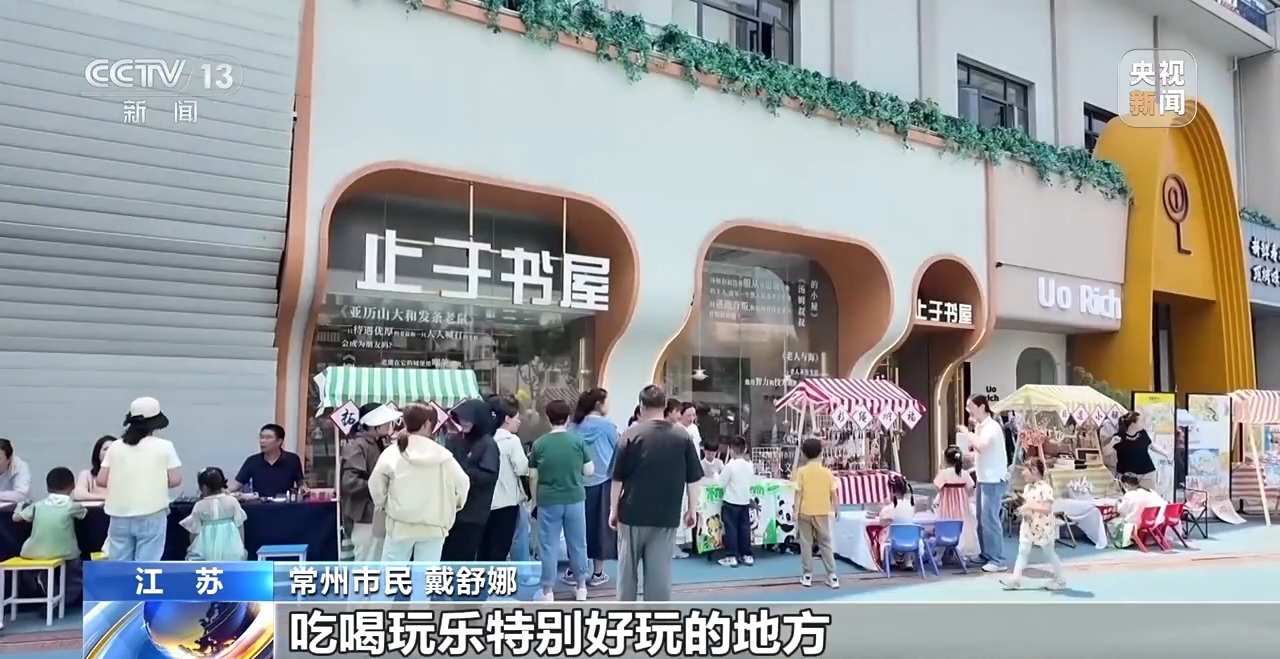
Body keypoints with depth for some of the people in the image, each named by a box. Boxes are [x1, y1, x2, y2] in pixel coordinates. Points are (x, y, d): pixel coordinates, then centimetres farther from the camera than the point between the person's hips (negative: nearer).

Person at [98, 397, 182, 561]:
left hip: (120, 516, 3)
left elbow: (101, 480, 3)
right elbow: (175, 480, -7)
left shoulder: (115, 447, 4)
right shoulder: (164, 446, -4)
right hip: (151, 516, -3)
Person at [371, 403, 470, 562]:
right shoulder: (442, 454, -6)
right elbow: (462, 483, -1)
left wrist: (382, 505, 17)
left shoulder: (392, 452, -7)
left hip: (401, 524, 0)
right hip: (433, 526, 0)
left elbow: (376, 483, -3)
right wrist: (452, 507, 18)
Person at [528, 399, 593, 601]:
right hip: (575, 498, 1)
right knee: (577, 543, 13)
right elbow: (589, 470, -1)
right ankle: (581, 587, 23)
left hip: (548, 500, -1)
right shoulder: (578, 440, -5)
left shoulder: (539, 443, -4)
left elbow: (533, 476, 1)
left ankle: (548, 590, 11)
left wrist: (535, 500, 14)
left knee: (549, 545, 7)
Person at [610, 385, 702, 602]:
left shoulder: (632, 434, -7)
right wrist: (692, 510, 12)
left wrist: (613, 510, 5)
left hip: (633, 513, -1)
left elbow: (617, 478, -5)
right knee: (660, 572, 5)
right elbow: (693, 479, 1)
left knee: (627, 569, 13)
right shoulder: (682, 436, -1)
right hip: (667, 516, 1)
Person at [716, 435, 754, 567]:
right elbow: (752, 482, 9)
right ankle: (747, 555, 16)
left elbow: (721, 483, -10)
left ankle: (731, 557, 1)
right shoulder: (750, 465, 0)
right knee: (745, 529, 11)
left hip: (731, 503, -5)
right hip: (745, 502, 5)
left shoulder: (730, 466, -16)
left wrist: (716, 472, 7)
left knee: (731, 529, 1)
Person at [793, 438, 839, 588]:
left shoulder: (801, 471, -6)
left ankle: (807, 576, 9)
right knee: (825, 544, 10)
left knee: (806, 544, 7)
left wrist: (796, 511, -3)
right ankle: (832, 576, 9)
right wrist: (836, 509, 15)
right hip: (822, 513, 2)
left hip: (805, 513, -1)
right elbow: (833, 494, 2)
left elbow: (799, 493, -8)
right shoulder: (827, 472, -2)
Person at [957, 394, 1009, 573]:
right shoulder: (979, 427, 12)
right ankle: (986, 554, 23)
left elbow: (981, 445, -32)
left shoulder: (992, 426, -15)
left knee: (990, 518, -10)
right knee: (981, 518, 13)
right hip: (983, 478, 9)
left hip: (994, 479, -9)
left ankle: (997, 560, -5)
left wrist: (966, 432, -18)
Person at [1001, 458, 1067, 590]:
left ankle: (1061, 579, 23)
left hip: (1043, 527, -7)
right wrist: (1022, 509, -2)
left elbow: (1047, 509, -26)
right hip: (1028, 525, 7)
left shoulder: (1045, 488, -20)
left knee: (1049, 553, 6)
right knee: (1022, 551, 3)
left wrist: (1029, 506, -28)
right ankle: (1015, 579, 3)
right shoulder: (1028, 488, 6)